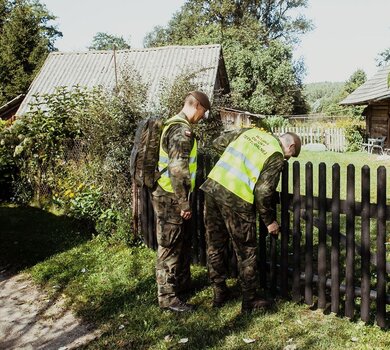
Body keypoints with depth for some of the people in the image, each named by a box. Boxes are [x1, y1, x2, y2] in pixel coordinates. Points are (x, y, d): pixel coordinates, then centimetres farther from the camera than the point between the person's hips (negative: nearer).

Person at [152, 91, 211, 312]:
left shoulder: (176, 125, 15)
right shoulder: (182, 130, -19)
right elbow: (178, 169, -26)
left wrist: (185, 201, 25)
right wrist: (184, 203, -22)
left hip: (172, 197, 10)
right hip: (171, 199, -10)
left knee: (183, 243, 21)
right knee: (170, 248, -1)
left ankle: (182, 283, 35)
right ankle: (168, 297, 9)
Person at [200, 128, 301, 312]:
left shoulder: (250, 131, 15)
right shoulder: (276, 157, -2)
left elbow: (218, 143, 20)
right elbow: (263, 193, -8)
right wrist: (270, 221, 5)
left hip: (212, 187, 7)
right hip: (236, 199, -6)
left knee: (215, 247, 17)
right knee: (246, 253, 10)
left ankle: (219, 294, 30)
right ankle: (250, 301, 22)